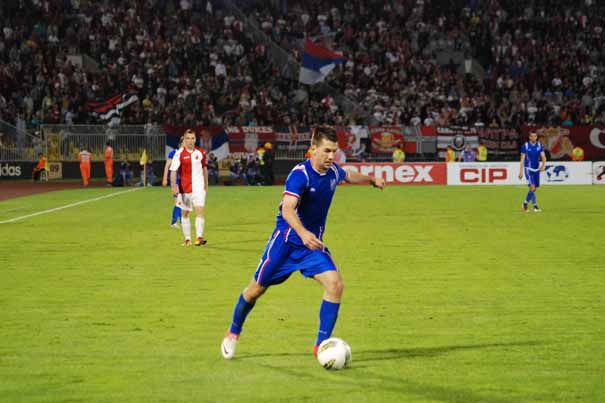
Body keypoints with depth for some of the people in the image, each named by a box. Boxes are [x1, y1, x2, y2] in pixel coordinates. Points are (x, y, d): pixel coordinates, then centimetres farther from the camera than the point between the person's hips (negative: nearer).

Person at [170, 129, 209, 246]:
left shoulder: (201, 152, 2)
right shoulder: (179, 153, -8)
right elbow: (173, 171, -10)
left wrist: (206, 184, 17)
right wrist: (174, 187, -18)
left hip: (199, 187, 1)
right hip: (184, 187, -1)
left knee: (200, 210, -14)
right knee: (185, 213, 9)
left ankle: (199, 237, -19)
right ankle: (187, 238, 20)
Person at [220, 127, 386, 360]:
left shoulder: (333, 172, -2)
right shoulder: (300, 174, -24)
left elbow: (348, 176, 27)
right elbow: (287, 209, -38)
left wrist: (372, 180, 30)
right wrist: (303, 233, -53)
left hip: (313, 243, 5)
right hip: (286, 240, -5)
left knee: (335, 284, -17)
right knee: (256, 289, 6)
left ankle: (321, 345, -9)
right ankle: (233, 332, 33)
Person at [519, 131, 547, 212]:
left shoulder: (540, 145, 3)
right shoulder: (525, 146, -6)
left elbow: (543, 157, -3)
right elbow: (522, 159, -4)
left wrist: (543, 165, -23)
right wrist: (521, 171, -8)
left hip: (537, 169, 5)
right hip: (528, 169, -4)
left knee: (534, 189, 9)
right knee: (532, 187, -16)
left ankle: (525, 203, 27)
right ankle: (535, 206, -15)